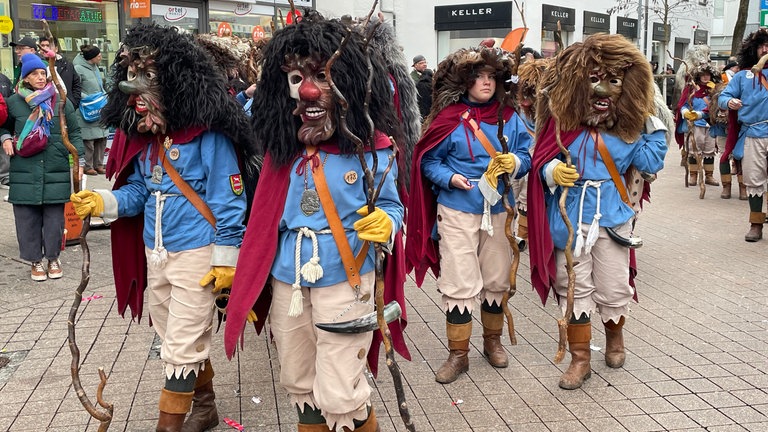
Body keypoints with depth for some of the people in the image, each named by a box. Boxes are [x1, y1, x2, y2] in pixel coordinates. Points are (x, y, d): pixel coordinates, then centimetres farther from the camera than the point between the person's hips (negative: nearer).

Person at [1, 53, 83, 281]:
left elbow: (74, 133, 7)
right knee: (28, 218, 6)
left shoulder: (61, 101, 4)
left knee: (55, 218, 6)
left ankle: (53, 258, 23)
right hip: (25, 173, 1)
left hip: (56, 173, 0)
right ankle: (36, 260, 20)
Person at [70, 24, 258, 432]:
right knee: (182, 341, 20)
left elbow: (227, 199, -15)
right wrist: (104, 201, -9)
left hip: (196, 255, -8)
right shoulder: (142, 133, 7)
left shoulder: (208, 134, -16)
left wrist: (225, 259, -15)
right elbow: (139, 190, 11)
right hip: (153, 255, 8)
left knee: (181, 348, 0)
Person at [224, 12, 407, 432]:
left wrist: (384, 224, -26)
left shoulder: (371, 148, -10)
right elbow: (267, 219, 8)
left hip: (344, 282, -4)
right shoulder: (282, 149, 1)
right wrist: (243, 279, 9)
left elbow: (390, 206, -3)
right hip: (286, 282, 5)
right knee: (299, 385, 20)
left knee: (339, 396, -1)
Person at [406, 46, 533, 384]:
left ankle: (492, 340, 35)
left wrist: (515, 163, -13)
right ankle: (458, 353, 11)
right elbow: (429, 161, -2)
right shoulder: (449, 118, -5)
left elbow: (526, 156, 8)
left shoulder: (509, 118, 4)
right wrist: (450, 178, -18)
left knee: (497, 280, 14)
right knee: (459, 283, -2)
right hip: (457, 211, -3)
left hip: (498, 210, 4)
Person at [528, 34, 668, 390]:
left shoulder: (628, 124, 2)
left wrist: (654, 124, -7)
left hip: (613, 217, 1)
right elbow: (541, 161, -4)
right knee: (575, 289, 6)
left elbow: (649, 163, -5)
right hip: (571, 218, -1)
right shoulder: (563, 119, -5)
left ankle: (614, 336, 41)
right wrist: (553, 171, -25)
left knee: (614, 290, 10)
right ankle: (580, 358, 19)